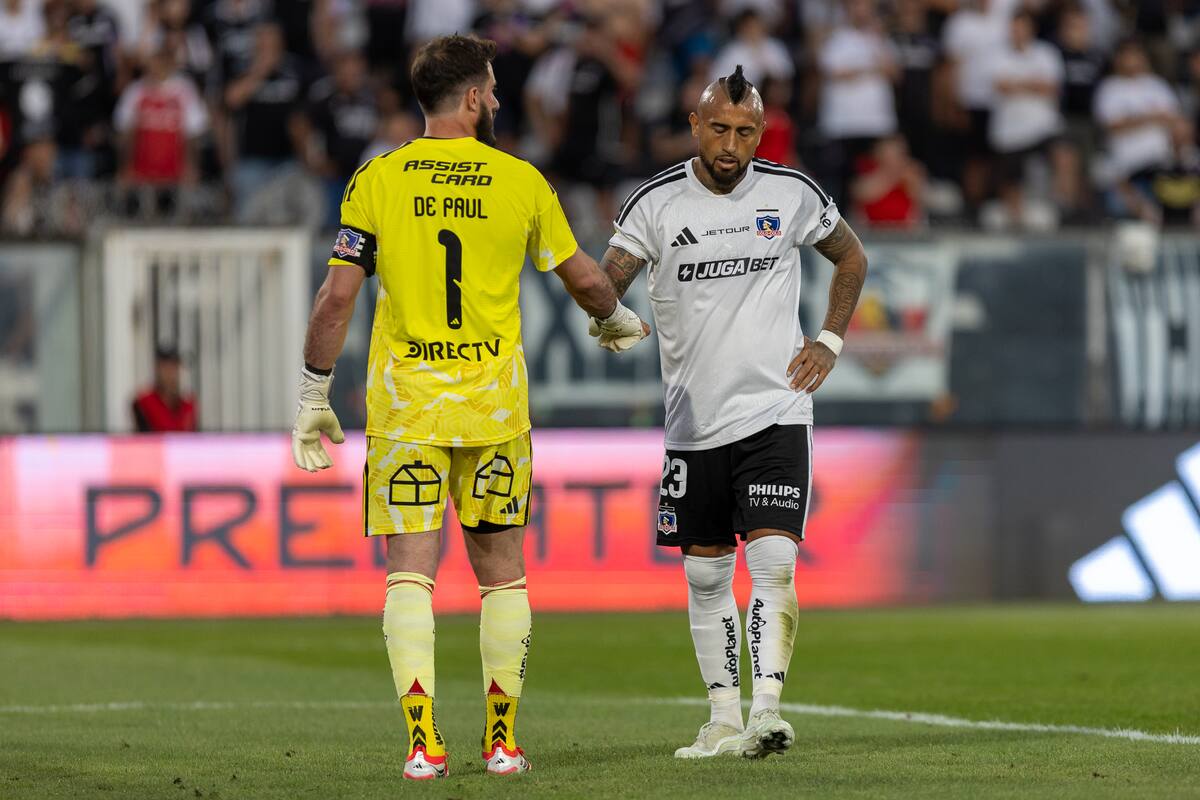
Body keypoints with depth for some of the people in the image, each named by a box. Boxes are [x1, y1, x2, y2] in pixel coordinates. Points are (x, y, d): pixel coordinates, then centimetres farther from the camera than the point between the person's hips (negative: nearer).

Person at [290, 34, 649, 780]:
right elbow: (584, 278, 12)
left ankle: (424, 742, -11)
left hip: (404, 400, -1)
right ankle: (502, 740, 13)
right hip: (494, 405, 1)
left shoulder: (377, 181, -1)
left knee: (410, 571, -1)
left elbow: (337, 296, -4)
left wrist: (313, 397, 5)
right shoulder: (521, 181, 1)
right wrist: (617, 318, 34)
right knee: (503, 570, 11)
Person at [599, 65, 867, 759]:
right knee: (705, 574, 7)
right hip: (694, 421, 2)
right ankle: (724, 719, 17)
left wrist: (830, 340, 6)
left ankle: (766, 710, -20)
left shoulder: (792, 194, 0)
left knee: (774, 561, -16)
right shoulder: (656, 203, -2)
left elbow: (851, 257, 17)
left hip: (775, 412, -2)